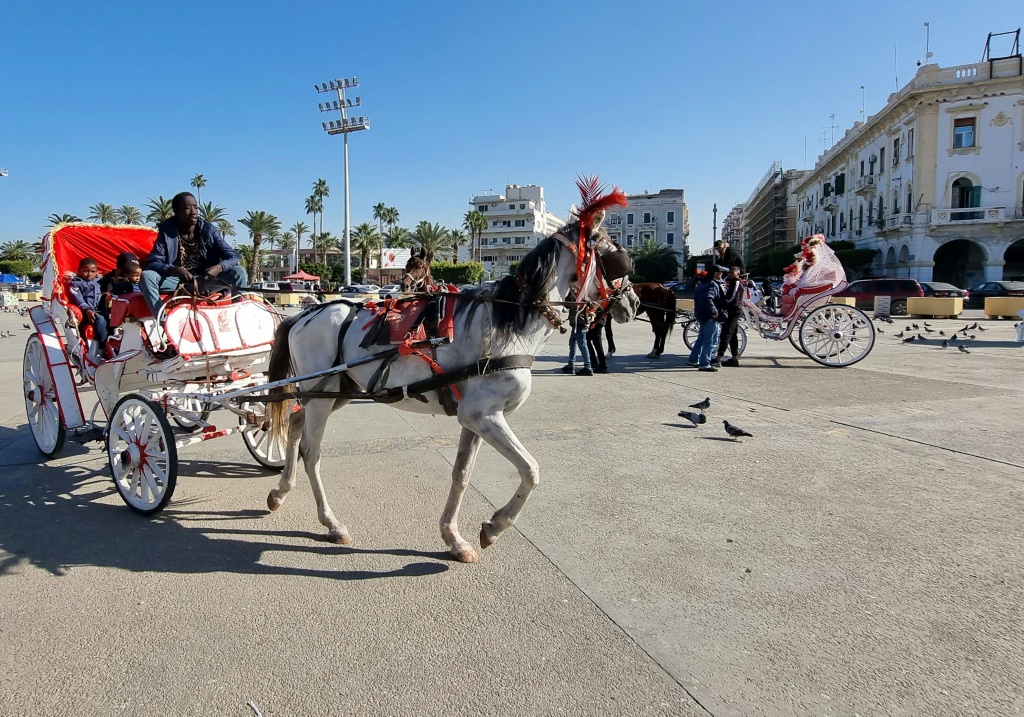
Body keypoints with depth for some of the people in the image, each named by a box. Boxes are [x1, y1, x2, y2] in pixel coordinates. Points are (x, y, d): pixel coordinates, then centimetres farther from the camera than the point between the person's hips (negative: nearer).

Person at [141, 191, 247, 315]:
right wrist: (174, 270, -33)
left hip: (205, 281, 1)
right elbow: (152, 263, -12)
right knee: (146, 276, -27)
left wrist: (219, 267, -31)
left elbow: (234, 257, -8)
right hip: (177, 281, 0)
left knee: (239, 272, -21)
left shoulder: (209, 230, -5)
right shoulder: (167, 232, -7)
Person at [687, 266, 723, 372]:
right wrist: (714, 312, -25)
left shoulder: (703, 283, 13)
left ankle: (692, 360, 27)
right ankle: (704, 364, -8)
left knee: (701, 339, 20)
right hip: (710, 317, -10)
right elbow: (708, 299, -32)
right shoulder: (713, 285, -17)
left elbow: (696, 297, 21)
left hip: (701, 315, 10)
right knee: (711, 341, -6)